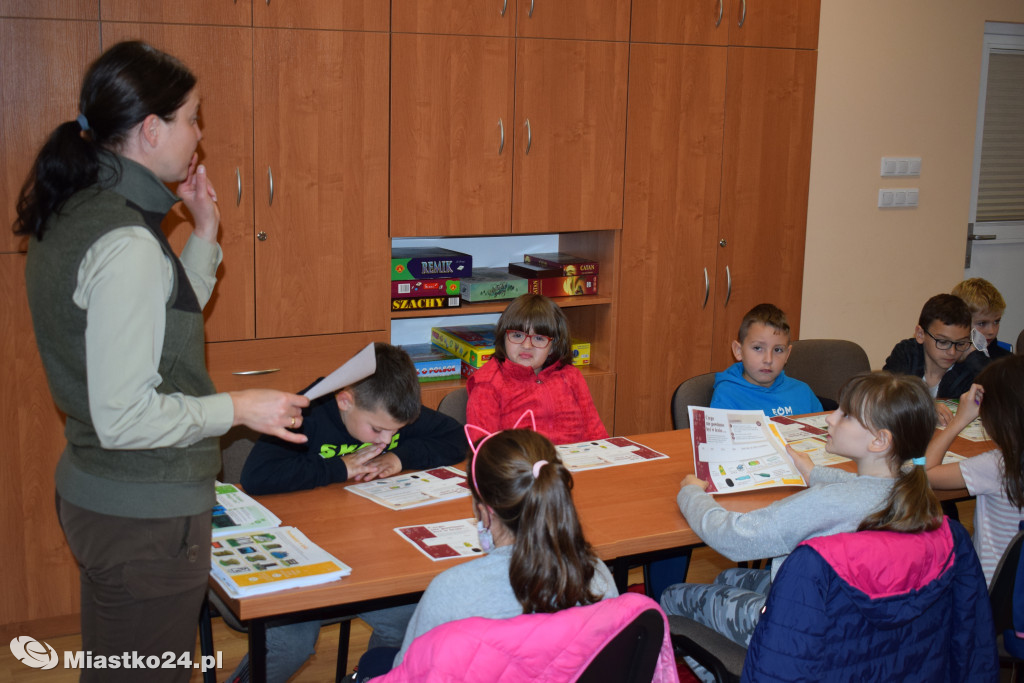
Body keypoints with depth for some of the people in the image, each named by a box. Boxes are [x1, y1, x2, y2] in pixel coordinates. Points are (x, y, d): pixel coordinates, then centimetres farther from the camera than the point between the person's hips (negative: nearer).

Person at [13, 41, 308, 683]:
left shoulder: (73, 215, 6)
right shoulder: (127, 244, -25)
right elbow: (125, 418, -26)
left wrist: (205, 233, 12)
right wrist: (240, 407, -16)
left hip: (93, 490, 10)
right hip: (146, 514, -10)